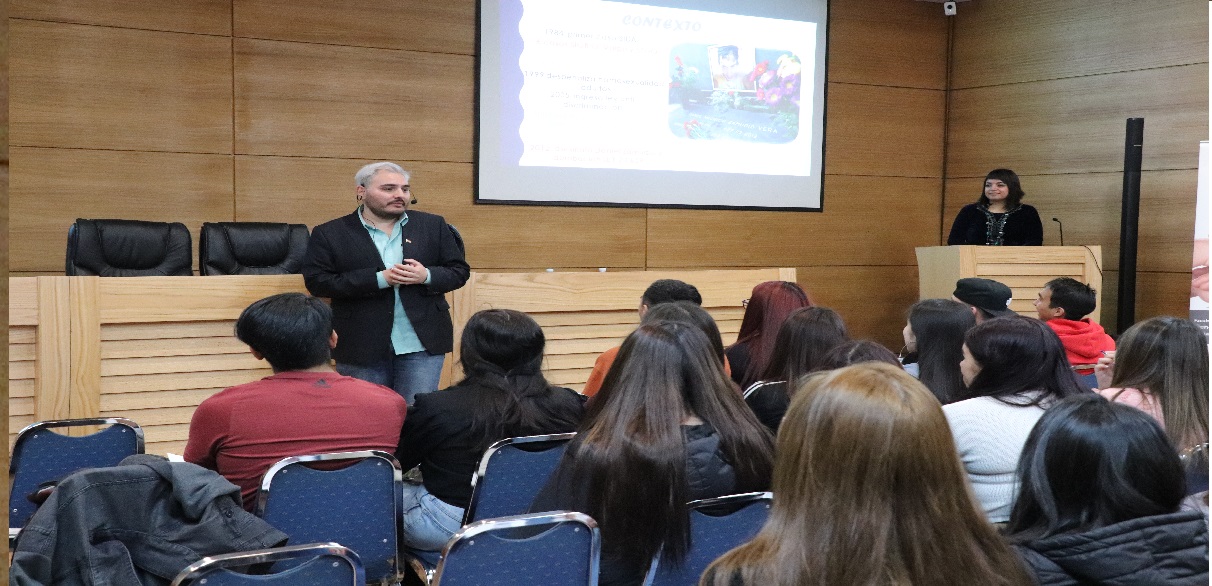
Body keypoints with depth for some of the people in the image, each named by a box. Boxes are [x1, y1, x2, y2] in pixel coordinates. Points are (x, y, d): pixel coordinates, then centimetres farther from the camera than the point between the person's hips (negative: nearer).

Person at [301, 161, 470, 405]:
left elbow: (459, 271, 9)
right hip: (361, 347, -1)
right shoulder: (330, 234, 0)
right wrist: (379, 279, -16)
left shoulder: (432, 226, 8)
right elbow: (316, 281, -9)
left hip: (421, 344, 1)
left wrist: (426, 276, -13)